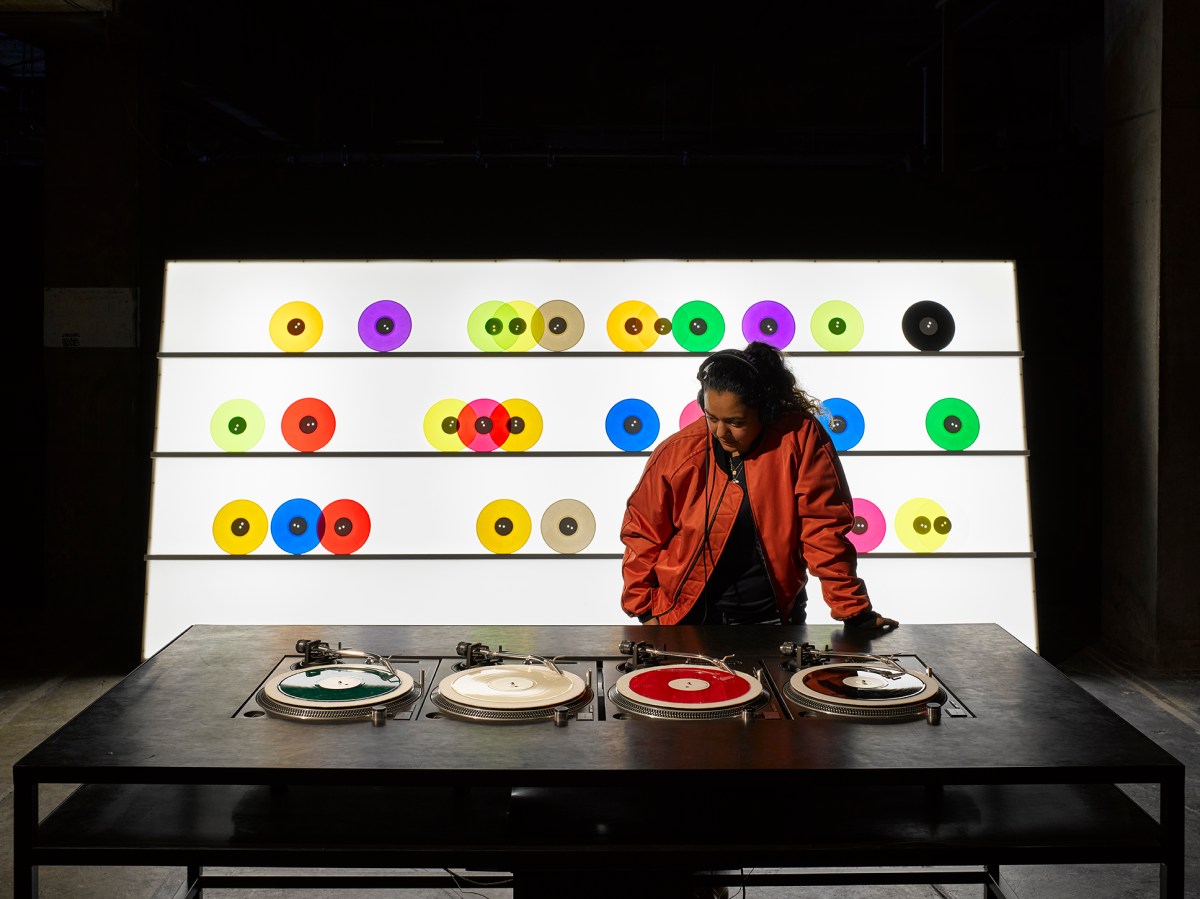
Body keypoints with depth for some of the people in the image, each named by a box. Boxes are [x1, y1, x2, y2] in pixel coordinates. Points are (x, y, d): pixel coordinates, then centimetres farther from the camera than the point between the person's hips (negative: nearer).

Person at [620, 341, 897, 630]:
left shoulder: (801, 438, -14)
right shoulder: (676, 453, -10)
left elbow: (824, 530, -12)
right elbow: (642, 533, 2)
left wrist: (854, 613, -12)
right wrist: (645, 610, -2)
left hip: (773, 617, 0)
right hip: (687, 620, 1)